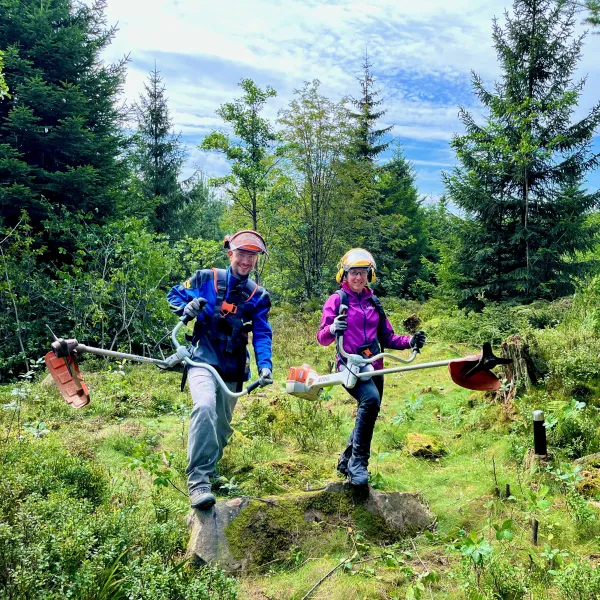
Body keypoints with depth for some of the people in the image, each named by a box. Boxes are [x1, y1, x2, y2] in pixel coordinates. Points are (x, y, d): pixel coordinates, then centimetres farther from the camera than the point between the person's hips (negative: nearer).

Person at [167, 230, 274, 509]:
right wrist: (186, 308, -12)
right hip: (203, 359, -3)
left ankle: (208, 471, 38)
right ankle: (198, 480, -28)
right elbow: (174, 295, 11)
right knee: (205, 406, -31)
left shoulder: (258, 296, 6)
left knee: (221, 426, 12)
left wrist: (265, 366, -16)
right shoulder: (206, 278, 1)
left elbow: (262, 335, 1)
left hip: (232, 369, 4)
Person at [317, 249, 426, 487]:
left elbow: (387, 338, 15)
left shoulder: (374, 303, 15)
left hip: (374, 366, 7)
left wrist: (410, 342, -2)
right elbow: (322, 338, -7)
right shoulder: (336, 300, -1)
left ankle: (346, 461, 35)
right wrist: (332, 329, -29)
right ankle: (358, 461, -20)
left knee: (368, 416, 12)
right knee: (371, 399, -32)